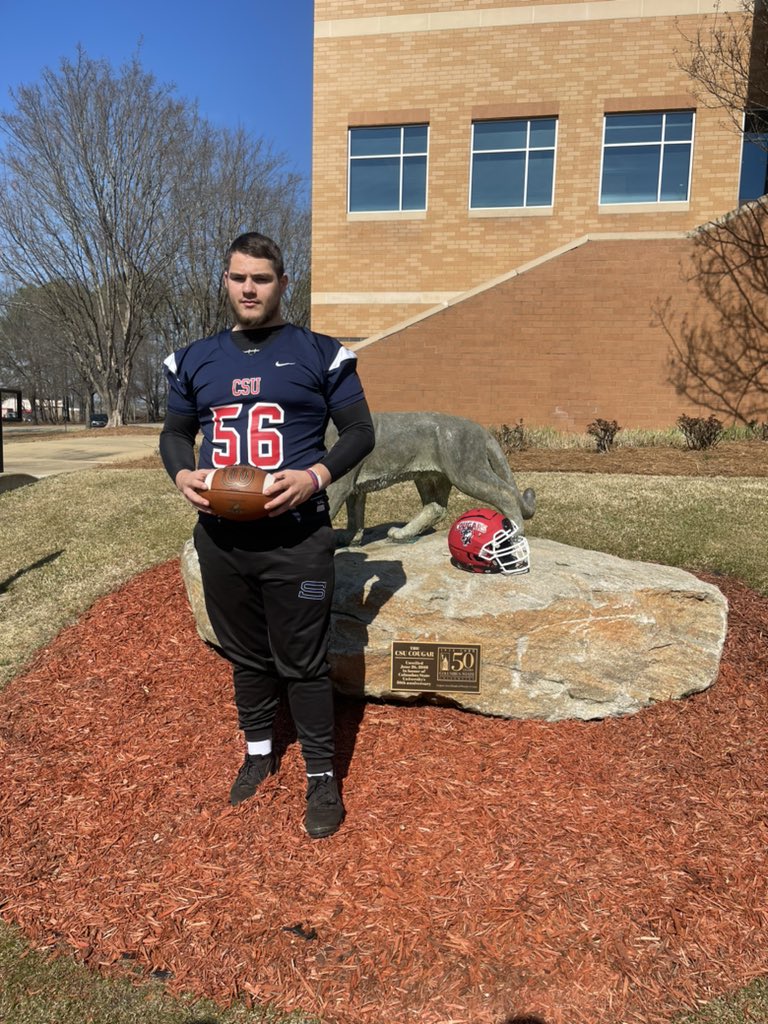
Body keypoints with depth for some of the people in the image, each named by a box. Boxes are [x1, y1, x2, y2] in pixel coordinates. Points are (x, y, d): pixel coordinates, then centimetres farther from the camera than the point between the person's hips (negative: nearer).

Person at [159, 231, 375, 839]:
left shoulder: (321, 354, -2)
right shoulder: (195, 360, 10)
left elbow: (360, 433, -1)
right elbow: (175, 432, 17)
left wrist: (317, 475, -19)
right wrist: (183, 474, -5)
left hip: (297, 538, -4)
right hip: (221, 538, 4)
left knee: (303, 662, 4)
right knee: (246, 654, 18)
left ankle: (322, 776, 22)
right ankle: (259, 752, 39)